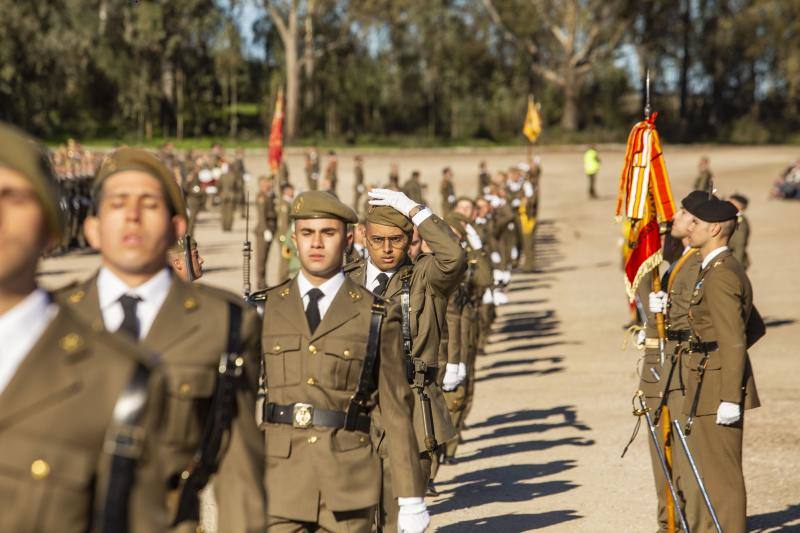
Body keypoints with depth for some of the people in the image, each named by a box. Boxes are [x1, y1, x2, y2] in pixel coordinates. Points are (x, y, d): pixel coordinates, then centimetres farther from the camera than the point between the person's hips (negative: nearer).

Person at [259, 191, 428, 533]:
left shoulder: (378, 316, 3)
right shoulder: (264, 309, 8)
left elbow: (396, 410, 2)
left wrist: (411, 499, 0)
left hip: (348, 487, -1)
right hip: (280, 480, 1)